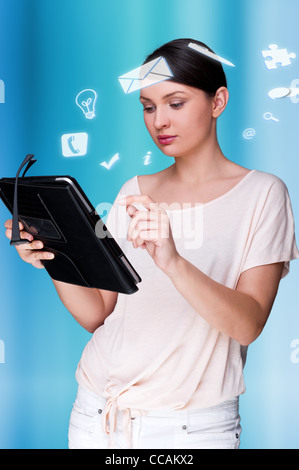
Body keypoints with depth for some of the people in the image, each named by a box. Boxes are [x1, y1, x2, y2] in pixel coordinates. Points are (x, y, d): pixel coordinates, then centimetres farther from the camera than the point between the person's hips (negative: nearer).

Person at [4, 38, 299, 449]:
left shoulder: (261, 193, -6)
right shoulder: (134, 192, 7)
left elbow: (248, 325, -17)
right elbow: (96, 313, 3)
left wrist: (172, 261, -32)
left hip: (193, 426, -3)